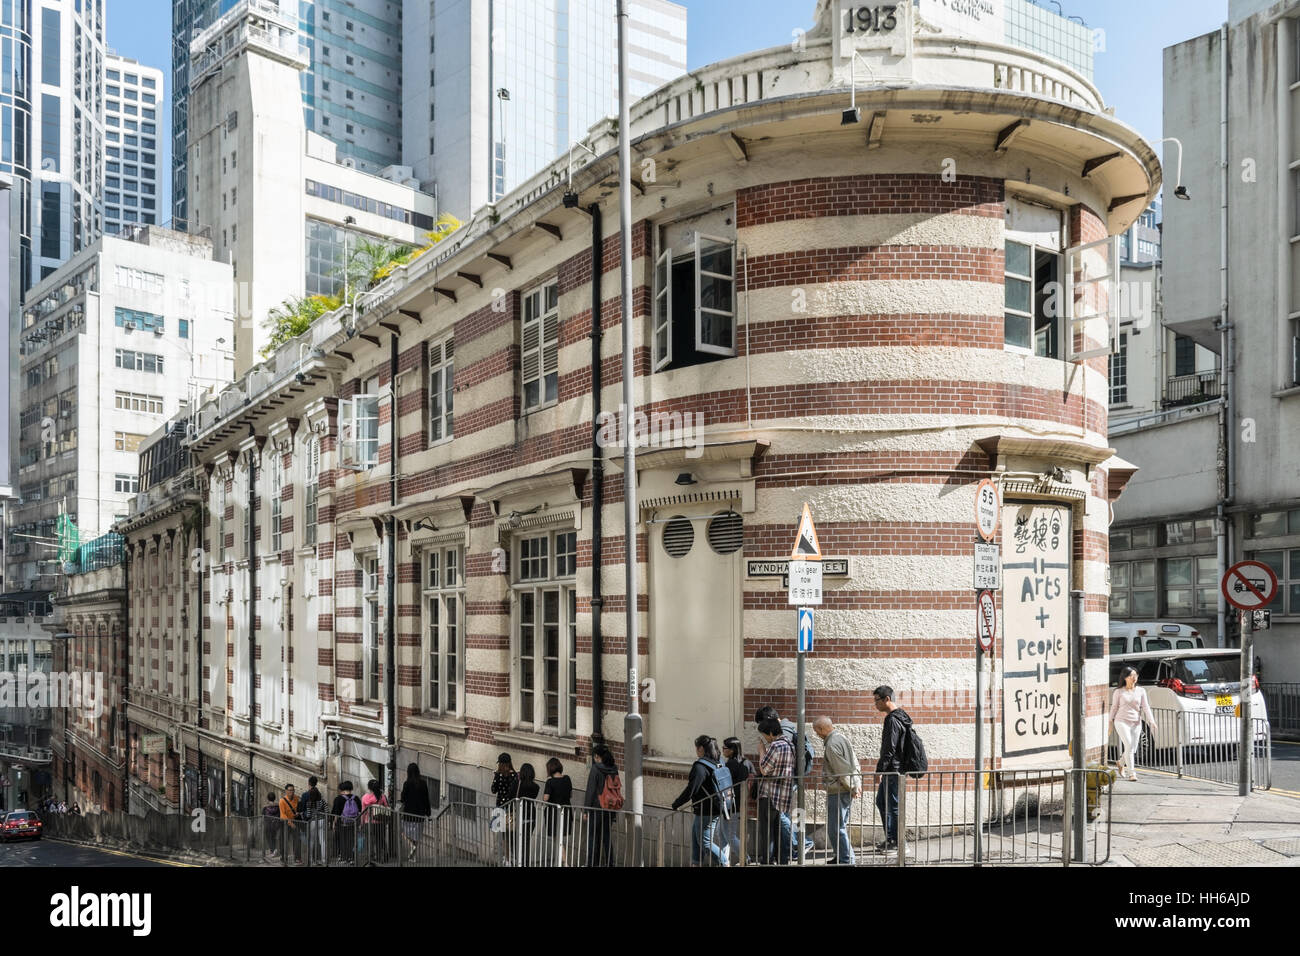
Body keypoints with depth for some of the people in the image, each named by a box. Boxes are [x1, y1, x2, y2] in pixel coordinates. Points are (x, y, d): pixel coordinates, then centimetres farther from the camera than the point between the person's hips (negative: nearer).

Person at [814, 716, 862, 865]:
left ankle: (846, 860, -1)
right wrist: (857, 784, 14)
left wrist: (852, 788, -10)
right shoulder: (842, 737, 12)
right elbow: (855, 763, 15)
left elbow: (842, 770, -19)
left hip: (837, 792, -10)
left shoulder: (831, 745, -18)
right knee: (841, 826, 19)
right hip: (847, 791, 10)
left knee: (836, 828, -4)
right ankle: (840, 856, 27)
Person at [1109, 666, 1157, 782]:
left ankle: (1121, 763, 35)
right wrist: (1110, 722, 6)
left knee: (1133, 749, 6)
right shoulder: (1119, 691, 1)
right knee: (1129, 746, -18)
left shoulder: (1141, 691, 7)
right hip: (1122, 721, -3)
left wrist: (1152, 721, -7)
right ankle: (1132, 773, -14)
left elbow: (1146, 707, 4)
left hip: (1136, 723, 3)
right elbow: (1114, 707, 7)